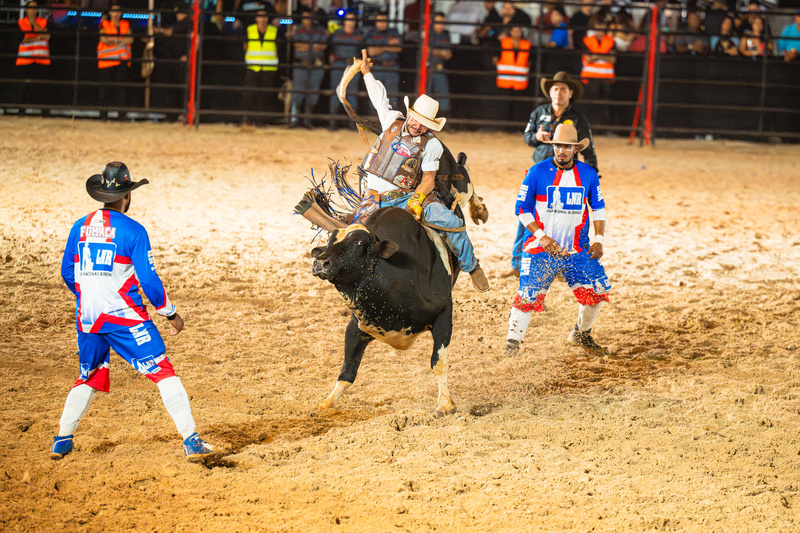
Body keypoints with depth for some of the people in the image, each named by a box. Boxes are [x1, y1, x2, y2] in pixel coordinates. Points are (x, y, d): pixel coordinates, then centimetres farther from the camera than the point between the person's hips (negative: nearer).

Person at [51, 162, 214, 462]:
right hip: (125, 318, -5)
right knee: (164, 373, 0)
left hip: (87, 318, 5)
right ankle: (191, 440, -7)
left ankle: (62, 439, 19)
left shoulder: (80, 227, 6)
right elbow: (148, 280, -11)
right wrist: (171, 314, 1)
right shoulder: (132, 230, -9)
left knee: (89, 378, 23)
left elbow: (67, 273, 13)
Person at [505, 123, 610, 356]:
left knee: (598, 290, -2)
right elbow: (522, 208, -3)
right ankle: (513, 342, 0)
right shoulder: (538, 172, -6)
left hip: (578, 250, 3)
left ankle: (581, 335, 21)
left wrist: (598, 239, 2)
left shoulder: (588, 174, 4)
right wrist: (541, 236, -14)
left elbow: (598, 208, 15)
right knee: (528, 296, -13)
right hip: (541, 249, -3)